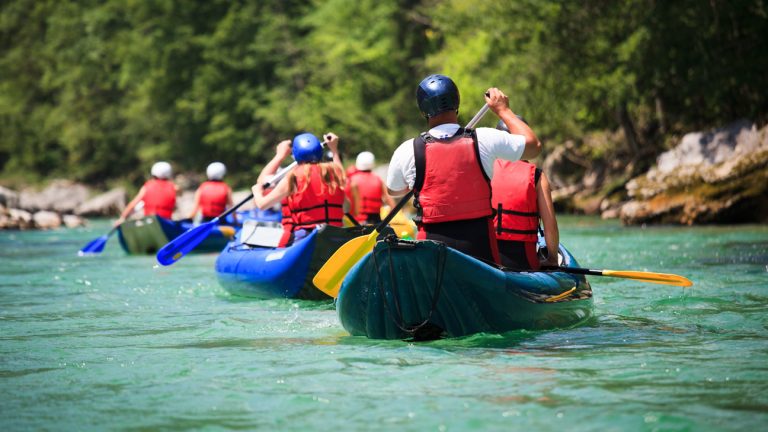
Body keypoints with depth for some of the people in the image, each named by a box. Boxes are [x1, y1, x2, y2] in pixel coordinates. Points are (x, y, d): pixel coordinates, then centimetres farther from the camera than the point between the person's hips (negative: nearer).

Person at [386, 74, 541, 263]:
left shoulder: (407, 151, -3)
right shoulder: (485, 140, -3)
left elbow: (393, 191, 18)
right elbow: (533, 146, 14)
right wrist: (503, 110, 24)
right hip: (480, 246, 1)